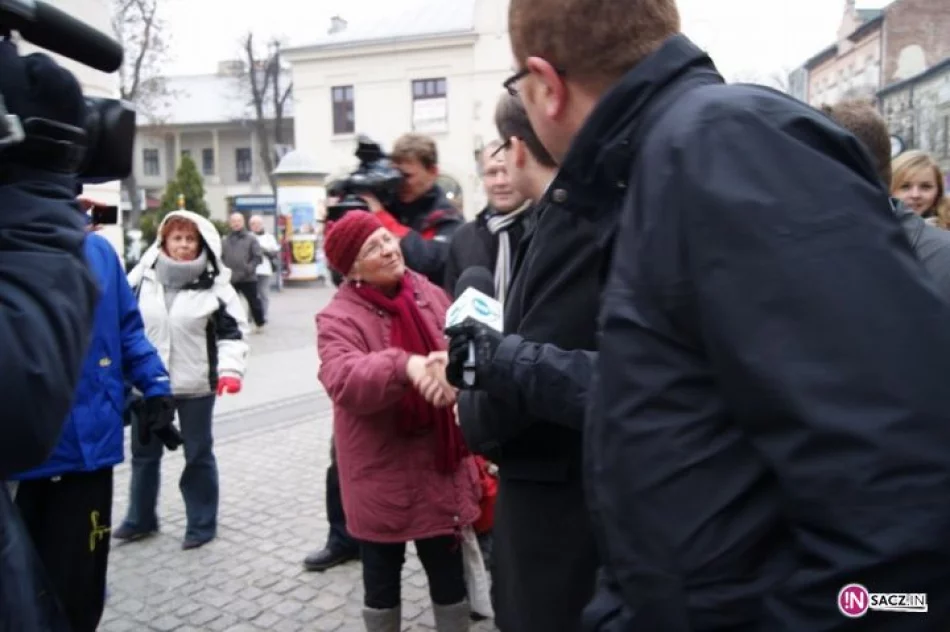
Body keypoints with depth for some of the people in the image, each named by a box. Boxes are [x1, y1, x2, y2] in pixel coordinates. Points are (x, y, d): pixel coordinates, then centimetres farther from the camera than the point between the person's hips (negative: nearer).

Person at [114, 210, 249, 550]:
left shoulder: (214, 285, -8)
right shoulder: (143, 279, 0)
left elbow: (233, 331, -6)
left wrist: (230, 369, -18)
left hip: (195, 384, -3)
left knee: (198, 454, 9)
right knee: (144, 451, 18)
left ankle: (202, 523, 24)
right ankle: (140, 518, 37)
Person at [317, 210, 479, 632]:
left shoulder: (430, 295, 2)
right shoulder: (339, 318, -13)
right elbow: (343, 380, -30)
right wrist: (404, 366, -45)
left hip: (439, 465, 4)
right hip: (380, 475, -3)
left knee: (449, 573, 17)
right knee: (382, 578, 17)